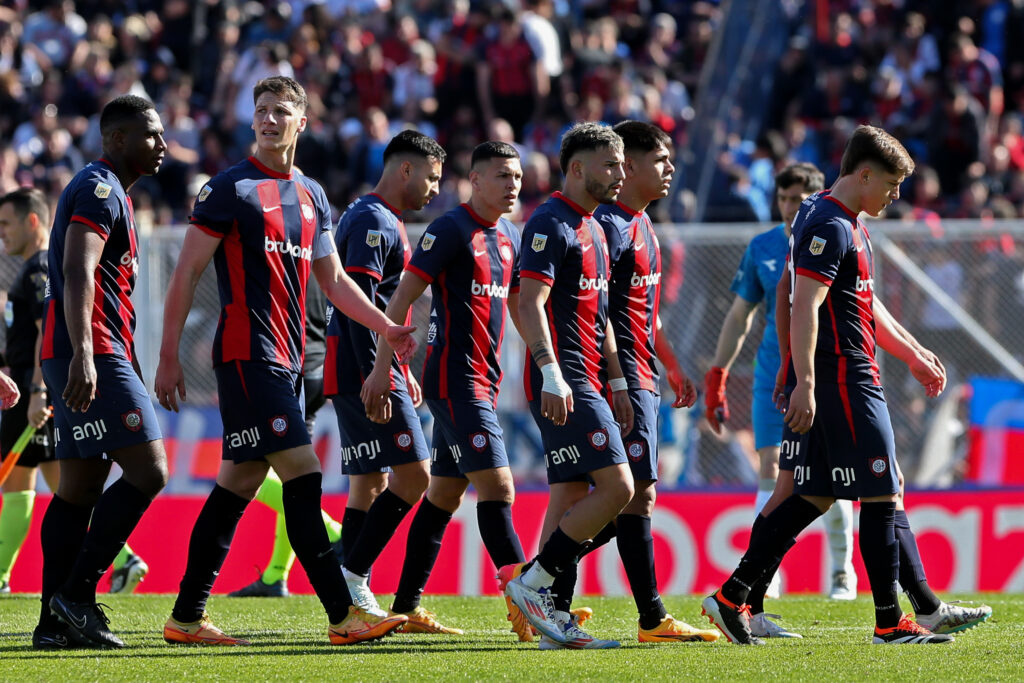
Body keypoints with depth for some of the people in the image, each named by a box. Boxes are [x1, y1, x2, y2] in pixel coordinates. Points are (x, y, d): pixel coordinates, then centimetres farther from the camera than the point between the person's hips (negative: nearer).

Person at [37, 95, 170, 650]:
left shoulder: (107, 192, 24)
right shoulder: (100, 189, -9)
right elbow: (77, 273, -21)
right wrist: (83, 355, -32)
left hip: (84, 357, 10)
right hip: (93, 354, -10)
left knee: (80, 488, 7)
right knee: (148, 471, -13)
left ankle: (54, 622, 6)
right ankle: (75, 594, -13)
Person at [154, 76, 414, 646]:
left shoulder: (312, 195, 17)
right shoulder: (231, 188, -5)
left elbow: (334, 280, 25)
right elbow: (187, 273, -5)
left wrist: (388, 328, 16)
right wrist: (169, 357, -9)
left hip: (287, 359, 8)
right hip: (248, 356, -8)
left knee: (240, 481, 7)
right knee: (302, 472, -13)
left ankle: (187, 616, 12)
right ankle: (343, 614, -14)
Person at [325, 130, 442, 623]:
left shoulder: (381, 220, 21)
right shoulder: (374, 222, -12)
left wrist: (400, 373, 26)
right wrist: (376, 377, -24)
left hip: (366, 372, 11)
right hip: (364, 368, -11)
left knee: (369, 484, 9)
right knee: (413, 476, -12)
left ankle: (353, 600, 8)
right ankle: (352, 575, -12)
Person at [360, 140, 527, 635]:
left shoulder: (509, 238, 14)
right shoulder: (451, 230, -10)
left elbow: (520, 307, 23)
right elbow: (402, 298, -12)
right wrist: (381, 369, -15)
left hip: (483, 382, 9)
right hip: (454, 379, -9)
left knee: (444, 493, 11)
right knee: (497, 486, -15)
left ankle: (406, 607, 17)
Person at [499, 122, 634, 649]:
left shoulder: (593, 229, 20)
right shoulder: (550, 225, -11)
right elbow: (530, 304, -19)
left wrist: (617, 382, 22)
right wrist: (552, 375, -28)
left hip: (586, 383, 10)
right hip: (564, 384, -10)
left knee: (573, 497, 6)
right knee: (616, 487, -14)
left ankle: (549, 614, 6)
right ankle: (530, 581, -9)